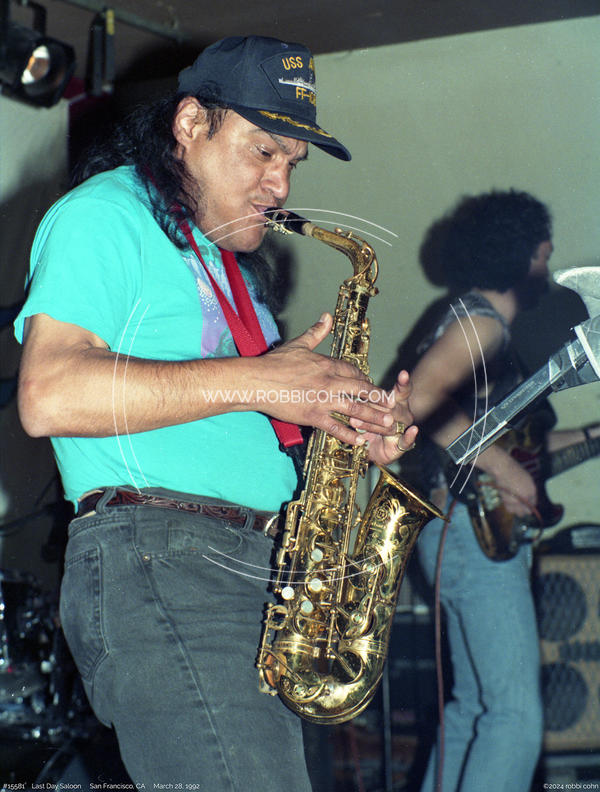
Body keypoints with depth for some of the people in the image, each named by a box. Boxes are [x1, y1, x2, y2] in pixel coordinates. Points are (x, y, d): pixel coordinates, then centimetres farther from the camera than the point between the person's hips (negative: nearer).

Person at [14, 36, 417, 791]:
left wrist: (351, 425, 8)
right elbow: (48, 394, -17)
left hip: (261, 573, 9)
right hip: (155, 555, -9)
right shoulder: (104, 215, -1)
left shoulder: (232, 266, 27)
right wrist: (254, 380, -16)